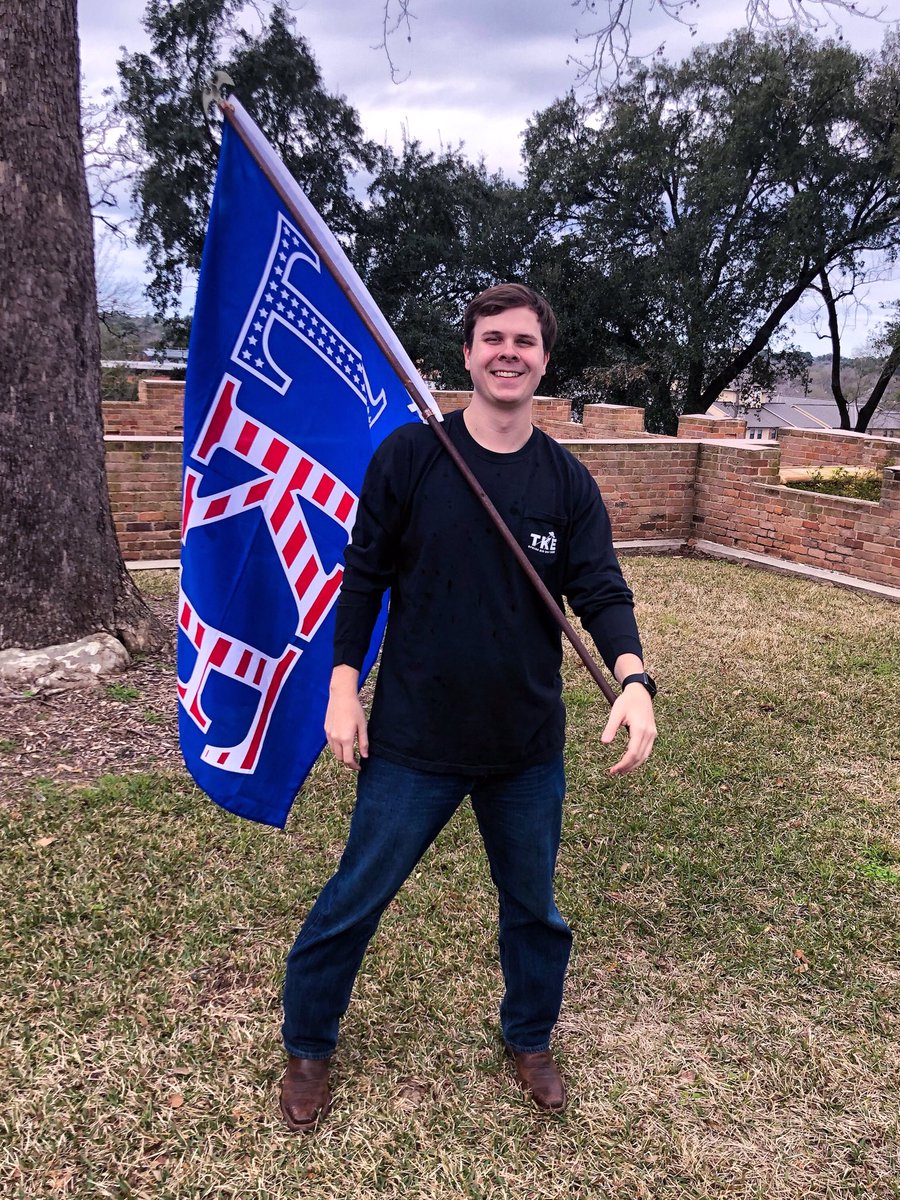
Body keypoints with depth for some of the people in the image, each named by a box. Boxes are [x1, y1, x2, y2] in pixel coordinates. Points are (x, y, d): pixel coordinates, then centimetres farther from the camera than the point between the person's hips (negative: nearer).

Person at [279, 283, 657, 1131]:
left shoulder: (568, 481, -2)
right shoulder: (409, 455, -8)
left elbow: (601, 592, -6)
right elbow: (364, 576, -3)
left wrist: (633, 679, -24)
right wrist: (343, 688, -6)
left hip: (529, 745, 3)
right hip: (413, 740, -2)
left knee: (534, 909, 20)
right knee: (353, 903, 11)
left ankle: (530, 1040, 48)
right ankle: (307, 1048, 38)